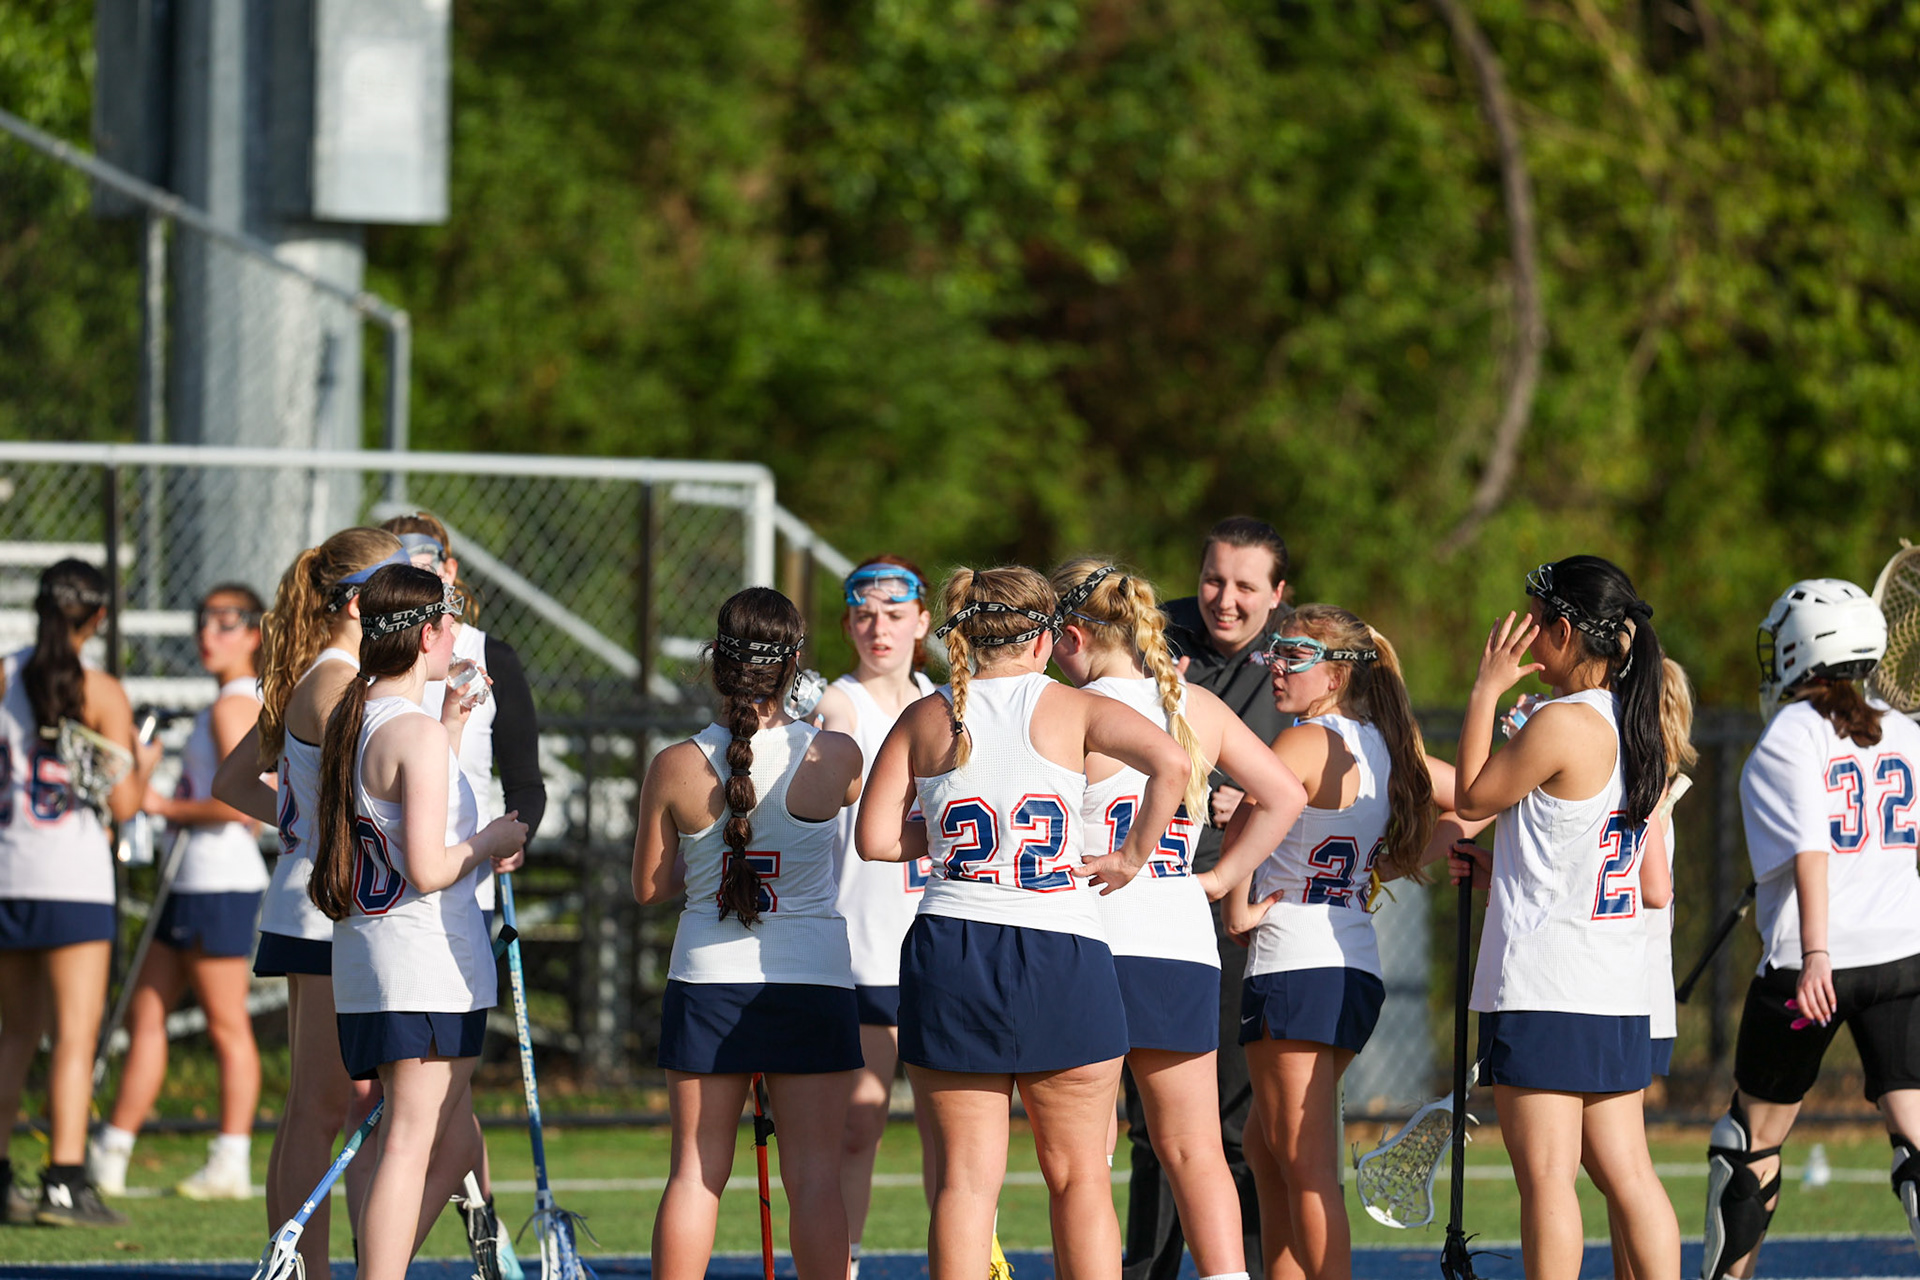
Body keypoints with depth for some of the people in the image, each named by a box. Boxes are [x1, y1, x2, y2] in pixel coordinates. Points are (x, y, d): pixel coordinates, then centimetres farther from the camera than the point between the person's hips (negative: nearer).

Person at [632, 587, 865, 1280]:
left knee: (694, 1170, 8)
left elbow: (649, 886, 2)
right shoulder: (836, 756, -11)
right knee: (813, 1173, 2)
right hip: (814, 982, -1)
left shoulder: (674, 768, -8)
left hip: (706, 979, 1)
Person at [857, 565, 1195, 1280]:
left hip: (950, 955, 2)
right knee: (1079, 1179, 7)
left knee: (965, 1177, 3)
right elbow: (1171, 764, -14)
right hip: (1062, 954, -2)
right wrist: (1133, 856, -2)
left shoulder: (924, 720, 8)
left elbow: (874, 838, 4)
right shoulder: (1071, 710, 2)